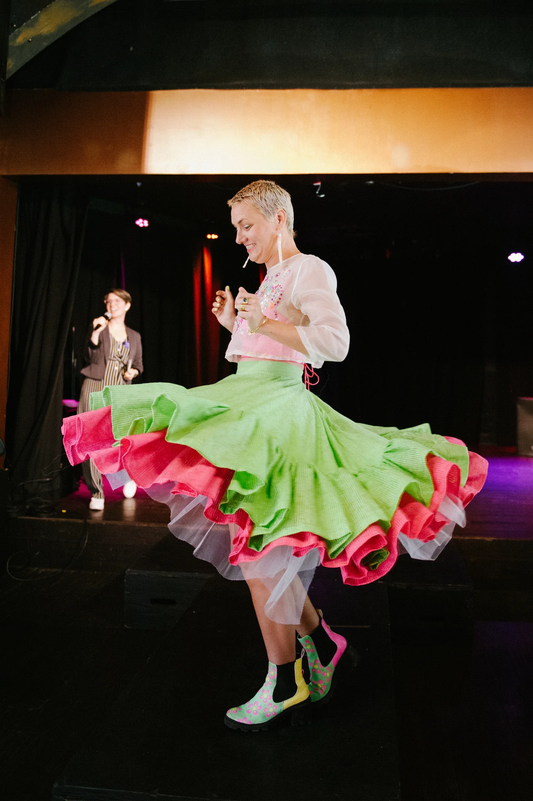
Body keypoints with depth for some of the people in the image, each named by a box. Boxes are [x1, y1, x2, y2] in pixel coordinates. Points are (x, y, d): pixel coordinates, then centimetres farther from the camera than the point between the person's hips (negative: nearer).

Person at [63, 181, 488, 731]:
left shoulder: (310, 270, -3)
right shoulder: (270, 280, 23)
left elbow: (335, 342, -17)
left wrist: (262, 322, -13)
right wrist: (234, 325, 15)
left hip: (278, 404, -9)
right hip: (245, 398, 9)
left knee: (254, 540, -10)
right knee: (253, 541, 8)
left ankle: (286, 683, 3)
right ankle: (320, 644, 21)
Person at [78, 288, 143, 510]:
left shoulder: (134, 336, 15)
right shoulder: (99, 328, 6)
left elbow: (138, 365, 22)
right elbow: (89, 360, -5)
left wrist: (133, 372, 0)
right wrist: (95, 334, -16)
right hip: (95, 387, -1)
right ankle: (96, 493, 3)